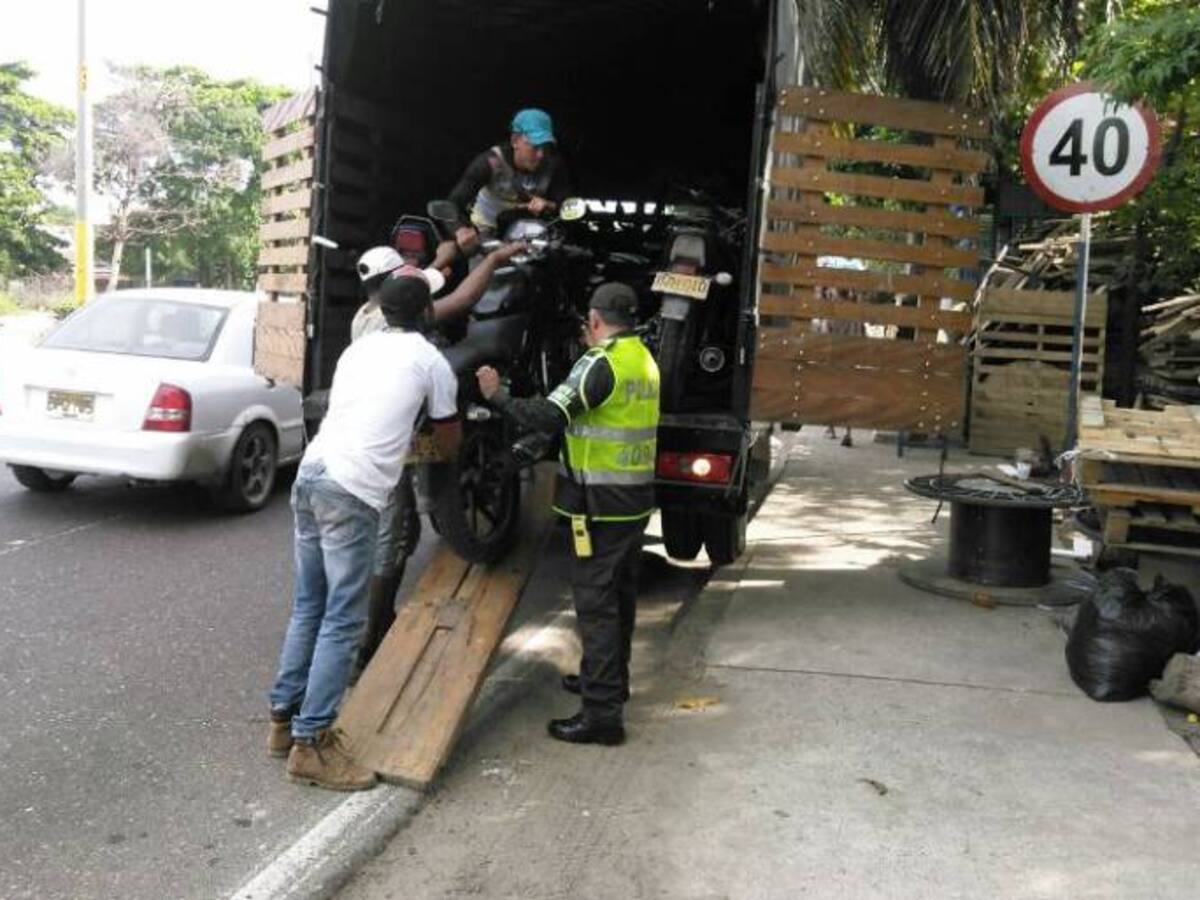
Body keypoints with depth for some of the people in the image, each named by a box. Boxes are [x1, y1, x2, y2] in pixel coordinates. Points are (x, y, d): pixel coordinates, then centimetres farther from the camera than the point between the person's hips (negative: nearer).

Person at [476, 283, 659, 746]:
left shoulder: (600, 363, -16)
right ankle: (610, 680, 35)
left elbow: (549, 416, -24)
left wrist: (497, 396, -11)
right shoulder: (644, 359, 11)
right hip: (637, 498, 9)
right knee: (620, 594, 20)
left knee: (595, 602, -6)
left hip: (601, 503, -9)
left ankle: (602, 713, -4)